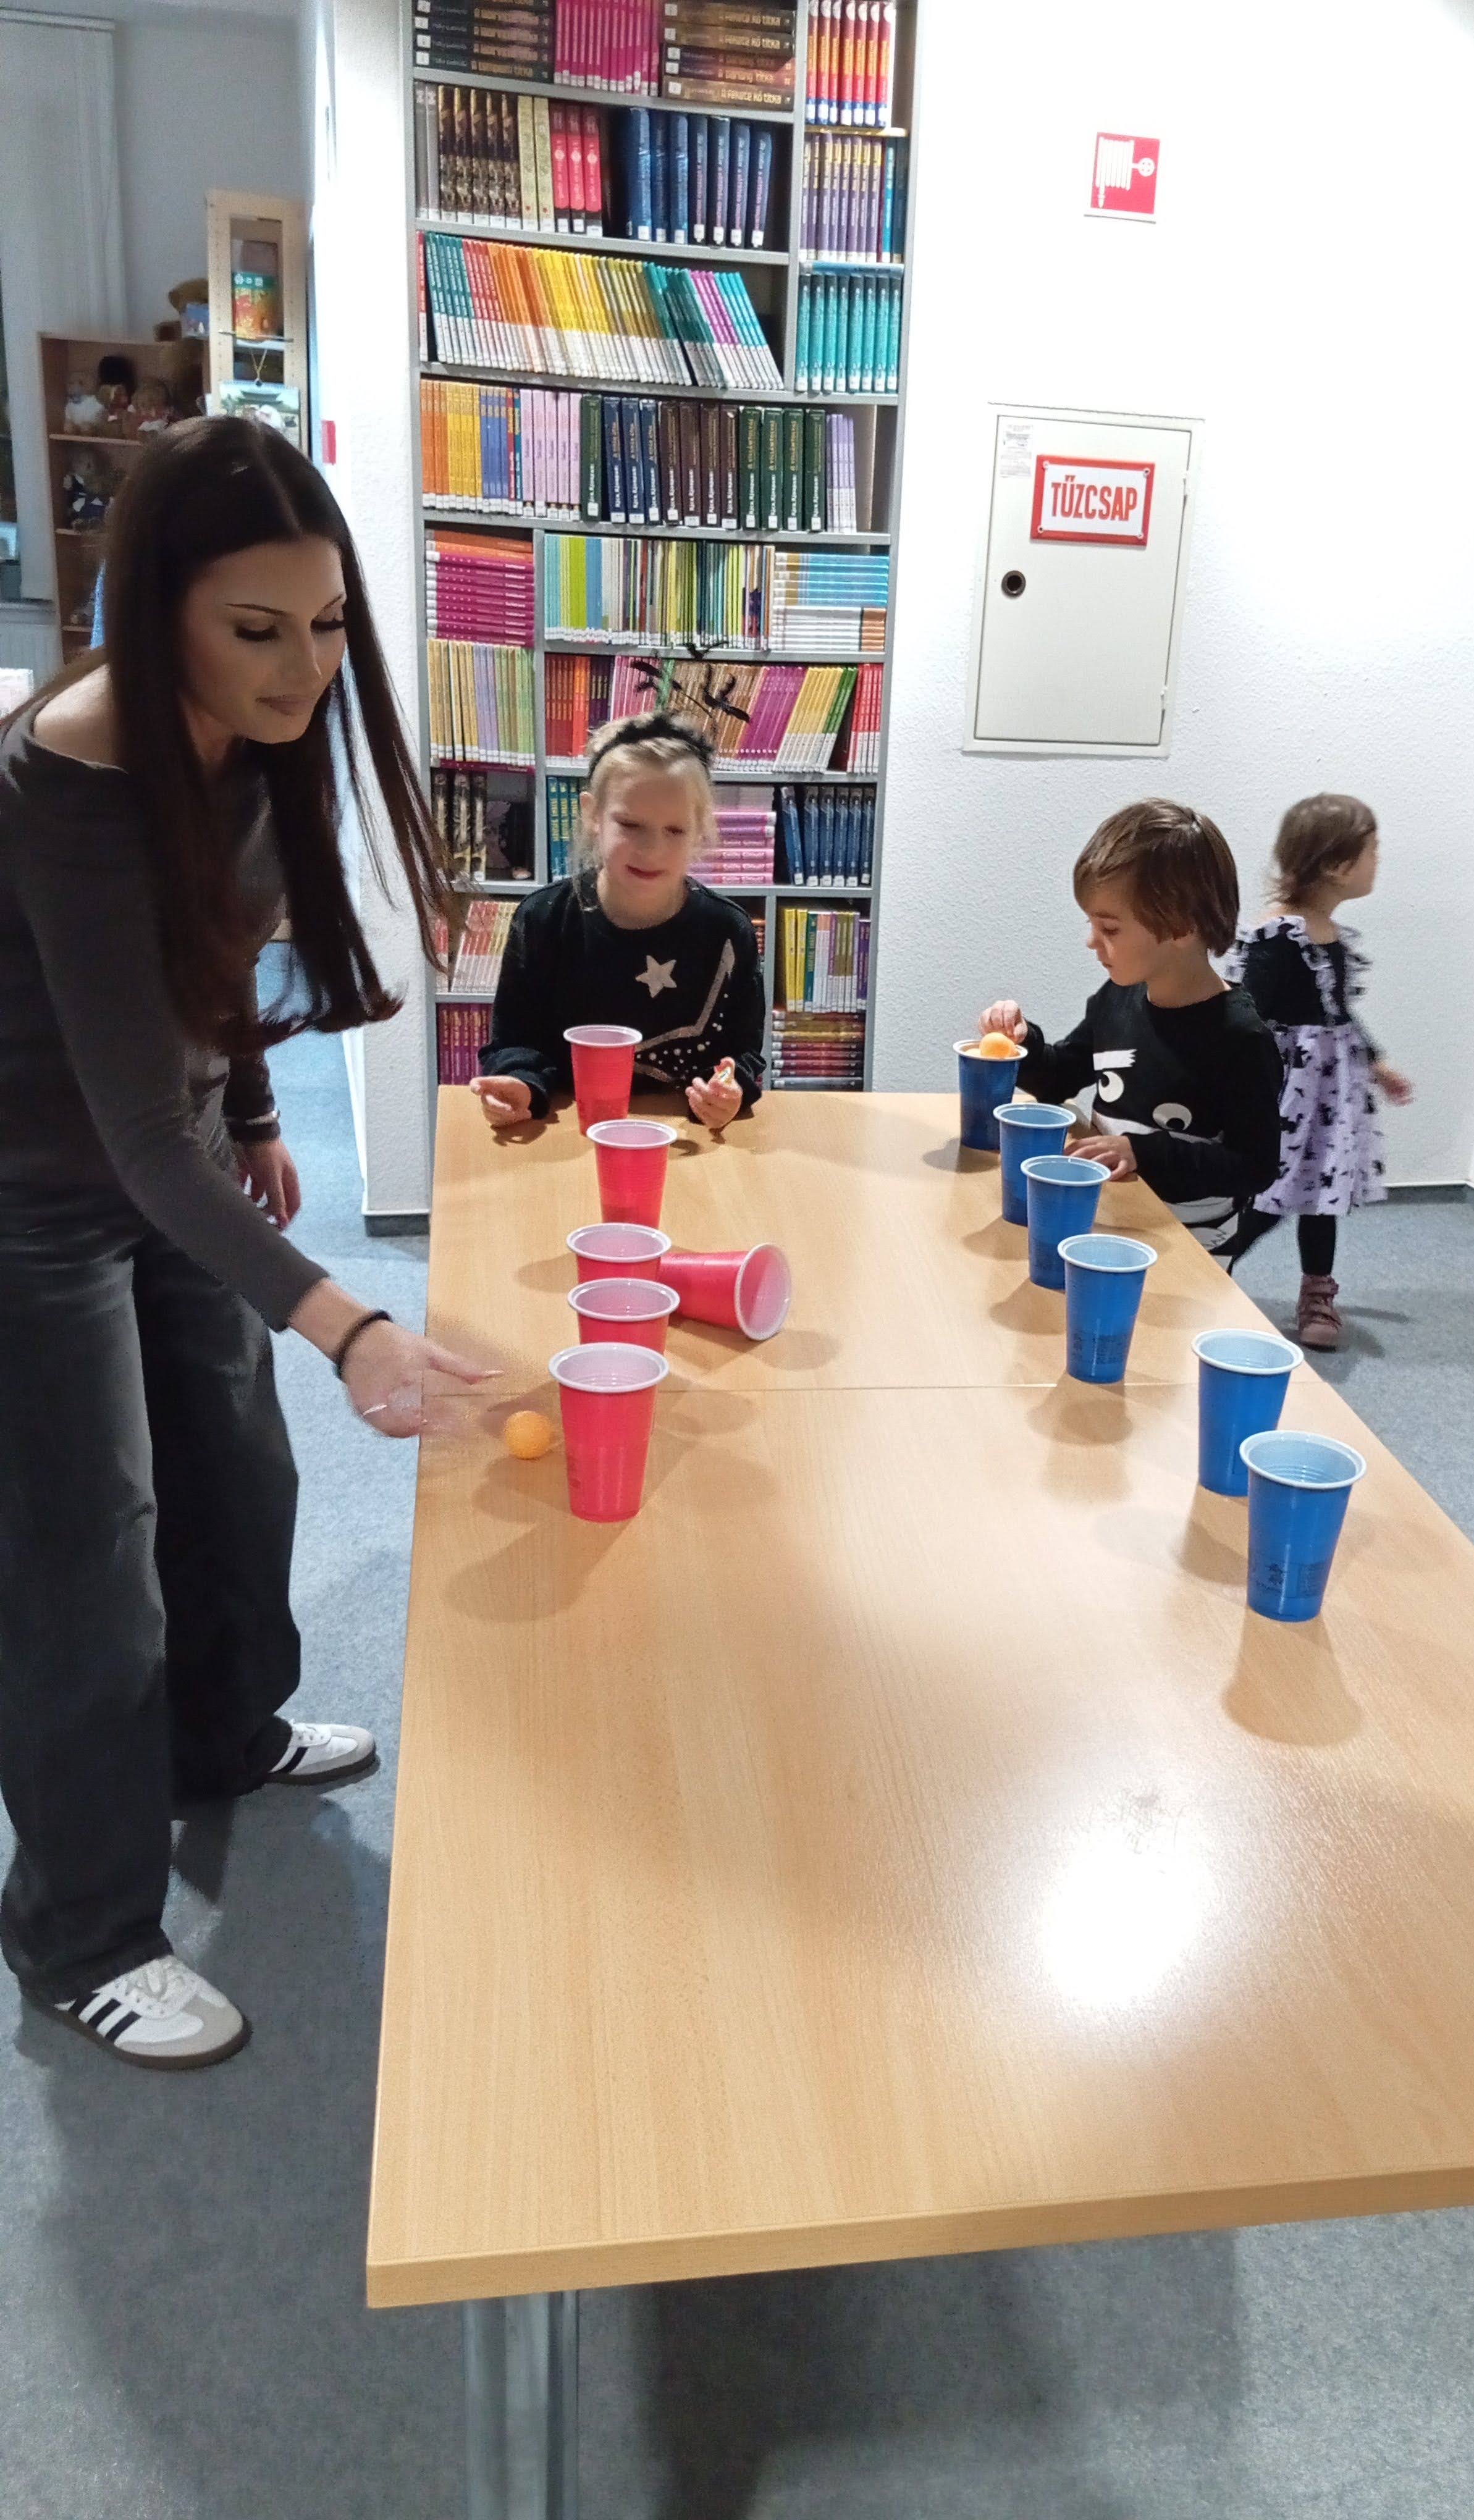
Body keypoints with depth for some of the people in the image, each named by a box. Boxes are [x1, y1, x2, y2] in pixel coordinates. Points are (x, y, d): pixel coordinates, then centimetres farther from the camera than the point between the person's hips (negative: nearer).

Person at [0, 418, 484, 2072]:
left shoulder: (254, 739, -9)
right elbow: (138, 1131, -38)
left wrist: (254, 1118, 19)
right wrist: (344, 1325, -49)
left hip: (174, 1154, 8)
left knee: (238, 1471, 19)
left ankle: (226, 1735, 46)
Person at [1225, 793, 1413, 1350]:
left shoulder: (1339, 938, 8)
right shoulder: (1275, 940, -20)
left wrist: (1375, 1066, 30)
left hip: (1332, 1085, 8)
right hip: (1284, 1086, -8)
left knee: (1324, 1191, 16)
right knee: (1265, 1199, -6)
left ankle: (1317, 1296, 30)